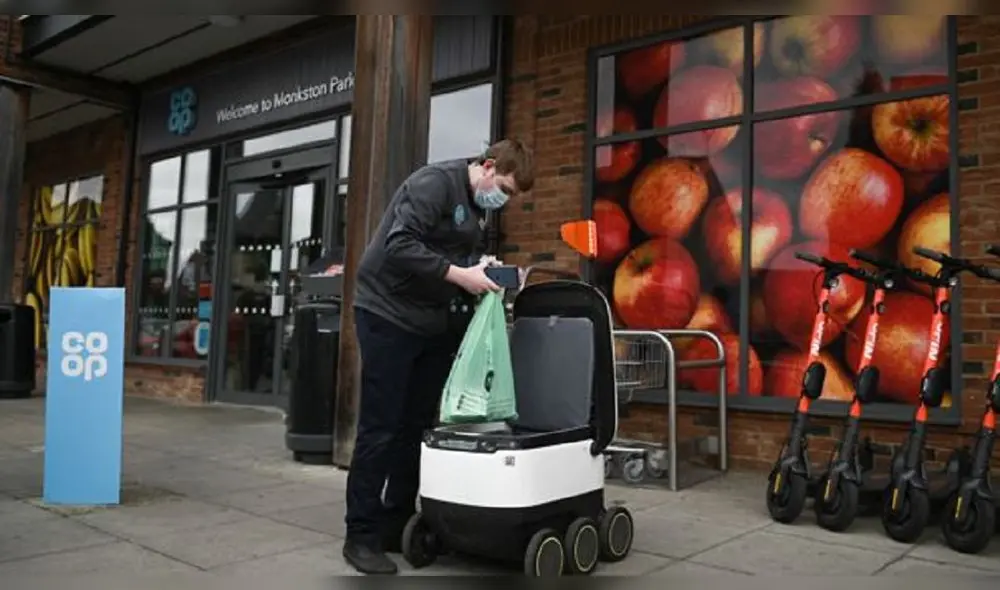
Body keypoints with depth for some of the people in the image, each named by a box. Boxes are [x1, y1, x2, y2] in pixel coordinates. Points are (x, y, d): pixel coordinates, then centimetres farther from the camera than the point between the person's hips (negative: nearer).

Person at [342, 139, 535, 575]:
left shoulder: (479, 208, 13)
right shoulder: (434, 182, -15)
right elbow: (400, 246, -25)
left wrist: (482, 273, -3)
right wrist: (459, 274, -25)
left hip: (432, 322, 9)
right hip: (388, 316, -9)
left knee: (417, 426, 10)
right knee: (380, 429, -4)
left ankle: (398, 524, 21)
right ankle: (361, 535, 7)